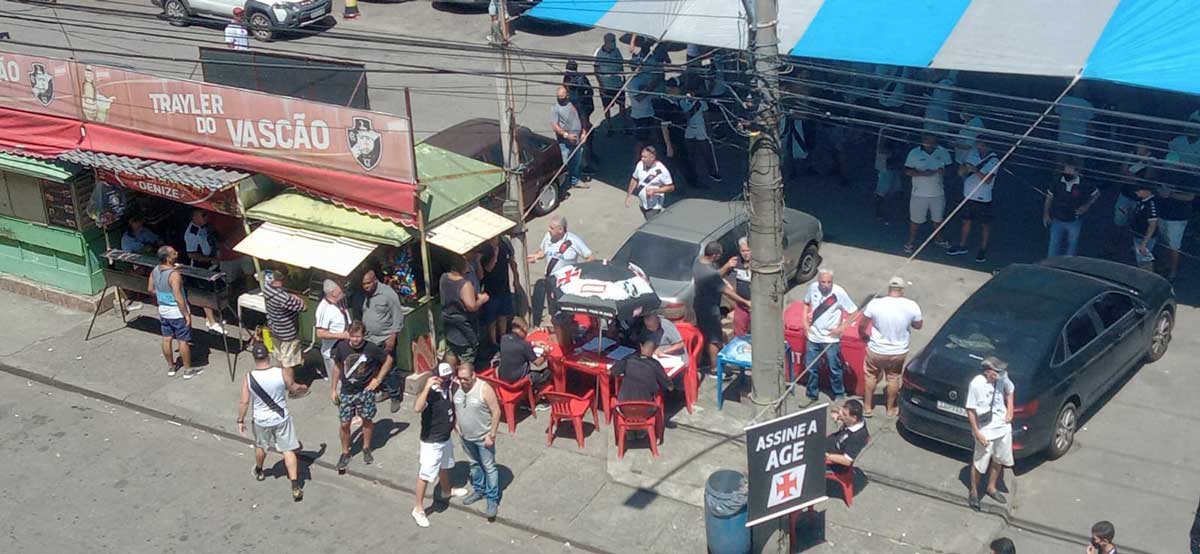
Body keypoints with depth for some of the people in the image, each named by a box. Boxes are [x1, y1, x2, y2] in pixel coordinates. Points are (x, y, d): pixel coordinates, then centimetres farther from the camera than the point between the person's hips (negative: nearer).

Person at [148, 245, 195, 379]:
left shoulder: (155, 271, -3)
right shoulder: (174, 275, -28)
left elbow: (151, 290, 10)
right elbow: (178, 298, -27)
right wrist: (187, 314, -19)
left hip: (163, 311, 8)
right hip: (177, 312, -7)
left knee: (166, 339, 18)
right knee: (183, 341, 5)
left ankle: (170, 367, 33)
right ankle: (188, 370, 16)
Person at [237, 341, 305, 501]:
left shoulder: (249, 378, -19)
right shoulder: (282, 372, -18)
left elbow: (244, 402, -14)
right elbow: (294, 389, -1)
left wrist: (240, 420, 1)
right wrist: (304, 387, 21)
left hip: (261, 421, 1)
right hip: (281, 419, -1)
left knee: (260, 446, 28)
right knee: (288, 451, 8)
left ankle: (259, 471, 54)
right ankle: (296, 488, 4)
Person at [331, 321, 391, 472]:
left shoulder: (371, 348, -16)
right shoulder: (341, 347, -11)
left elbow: (388, 360, -1)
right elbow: (337, 367, 4)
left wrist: (378, 379, -4)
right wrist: (333, 389, 5)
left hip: (365, 391, -1)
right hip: (346, 392, 1)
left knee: (367, 420, 14)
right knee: (344, 424, 4)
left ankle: (366, 448, 36)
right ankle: (345, 453, 24)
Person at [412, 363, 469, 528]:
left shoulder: (449, 388, -6)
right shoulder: (430, 392, -29)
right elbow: (417, 408, -48)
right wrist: (427, 387, -51)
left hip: (446, 437, 8)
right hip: (431, 441, -8)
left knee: (444, 466, 30)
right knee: (425, 475, 2)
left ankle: (447, 492, 54)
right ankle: (418, 509, 15)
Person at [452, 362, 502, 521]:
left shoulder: (484, 389, -24)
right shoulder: (457, 387, -8)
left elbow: (496, 412, -19)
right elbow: (454, 408, 10)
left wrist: (492, 435, -18)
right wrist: (457, 426, 5)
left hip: (483, 438, -5)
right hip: (465, 437, 6)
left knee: (489, 468, 6)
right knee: (474, 464, 23)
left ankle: (493, 499, 17)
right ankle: (479, 490, 43)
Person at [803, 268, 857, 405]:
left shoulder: (839, 292, -19)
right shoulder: (813, 287, -6)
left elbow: (854, 312, -13)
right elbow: (806, 303, 15)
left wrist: (841, 328, -14)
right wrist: (805, 321, 4)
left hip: (830, 338, -4)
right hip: (813, 336, 4)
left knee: (834, 369, 8)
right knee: (811, 368, 13)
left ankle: (839, 396, 28)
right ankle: (812, 395, 31)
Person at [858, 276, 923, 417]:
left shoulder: (875, 304, -20)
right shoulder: (912, 306, -17)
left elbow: (862, 325, -8)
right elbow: (918, 325, 0)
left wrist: (863, 335, 12)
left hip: (876, 350, -1)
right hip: (899, 352, 1)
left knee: (871, 376, 23)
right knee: (893, 378, 24)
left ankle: (867, 407, 34)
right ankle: (891, 409, 37)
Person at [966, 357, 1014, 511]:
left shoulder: (1002, 378, -10)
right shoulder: (976, 384, -24)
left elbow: (1009, 390, 14)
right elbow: (970, 411, -18)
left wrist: (1010, 411, 3)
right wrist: (977, 433, -17)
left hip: (1003, 426, 6)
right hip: (985, 430, -6)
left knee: (999, 460, 20)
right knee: (979, 463, 8)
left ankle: (991, 488, 42)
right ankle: (974, 493, 29)